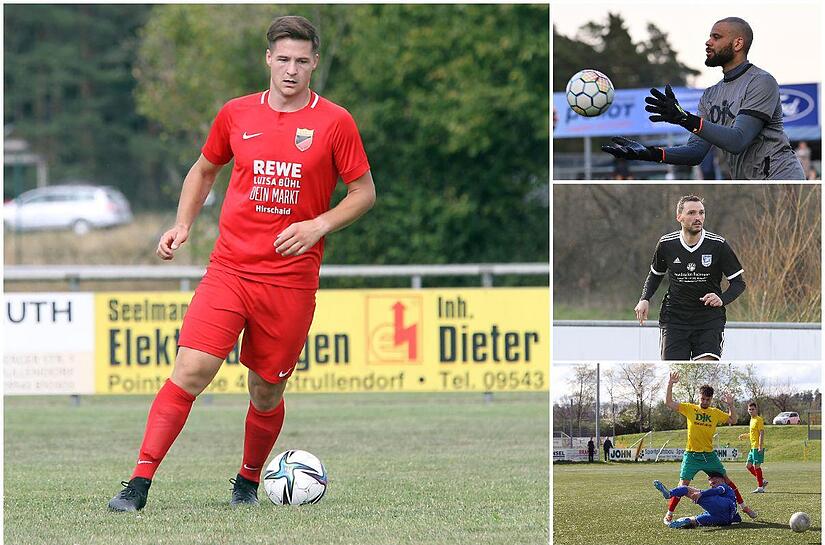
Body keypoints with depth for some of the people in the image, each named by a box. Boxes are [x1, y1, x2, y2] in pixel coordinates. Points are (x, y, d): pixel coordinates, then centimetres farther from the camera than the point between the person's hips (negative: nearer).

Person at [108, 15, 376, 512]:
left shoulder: (334, 123, 0)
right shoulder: (236, 115, 6)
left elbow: (364, 192, 5)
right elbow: (205, 170, 22)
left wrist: (319, 225, -11)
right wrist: (183, 224, 8)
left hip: (292, 279, -1)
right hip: (230, 268, 1)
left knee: (267, 392, 6)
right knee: (190, 371, -14)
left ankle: (248, 482, 32)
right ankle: (139, 484, -15)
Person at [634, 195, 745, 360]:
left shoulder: (718, 245, -7)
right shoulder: (666, 244, -1)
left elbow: (738, 282, -1)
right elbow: (655, 274, 19)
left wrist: (722, 299, -20)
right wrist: (644, 300, 3)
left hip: (709, 320, -1)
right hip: (674, 319, 1)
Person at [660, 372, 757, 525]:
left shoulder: (716, 413, 7)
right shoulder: (689, 409, 0)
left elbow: (732, 420, 9)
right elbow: (669, 403, -4)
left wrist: (730, 406, -7)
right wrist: (670, 385, -15)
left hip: (710, 455, 3)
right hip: (692, 456, -3)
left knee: (726, 480, 7)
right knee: (683, 486, -10)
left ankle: (743, 506, 19)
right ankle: (669, 514, 0)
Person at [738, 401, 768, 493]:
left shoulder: (759, 419, -12)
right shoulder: (752, 420, 16)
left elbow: (761, 433, -18)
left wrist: (760, 446, -23)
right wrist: (745, 435, 20)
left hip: (757, 447, -10)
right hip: (753, 447, 10)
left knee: (756, 466, -7)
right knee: (749, 465, 11)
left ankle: (760, 487, -1)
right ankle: (762, 481, 18)